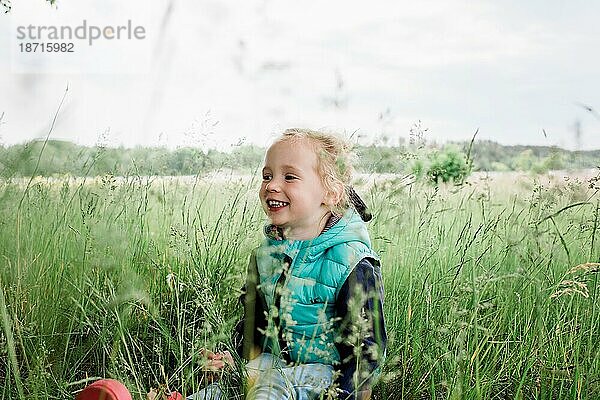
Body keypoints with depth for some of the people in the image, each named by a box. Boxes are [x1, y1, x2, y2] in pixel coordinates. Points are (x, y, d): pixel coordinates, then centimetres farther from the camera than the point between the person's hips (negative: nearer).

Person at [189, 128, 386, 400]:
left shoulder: (353, 265, -16)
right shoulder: (264, 255, 4)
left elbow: (366, 349, -14)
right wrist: (234, 357, 1)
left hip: (325, 370, -5)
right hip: (271, 362, 6)